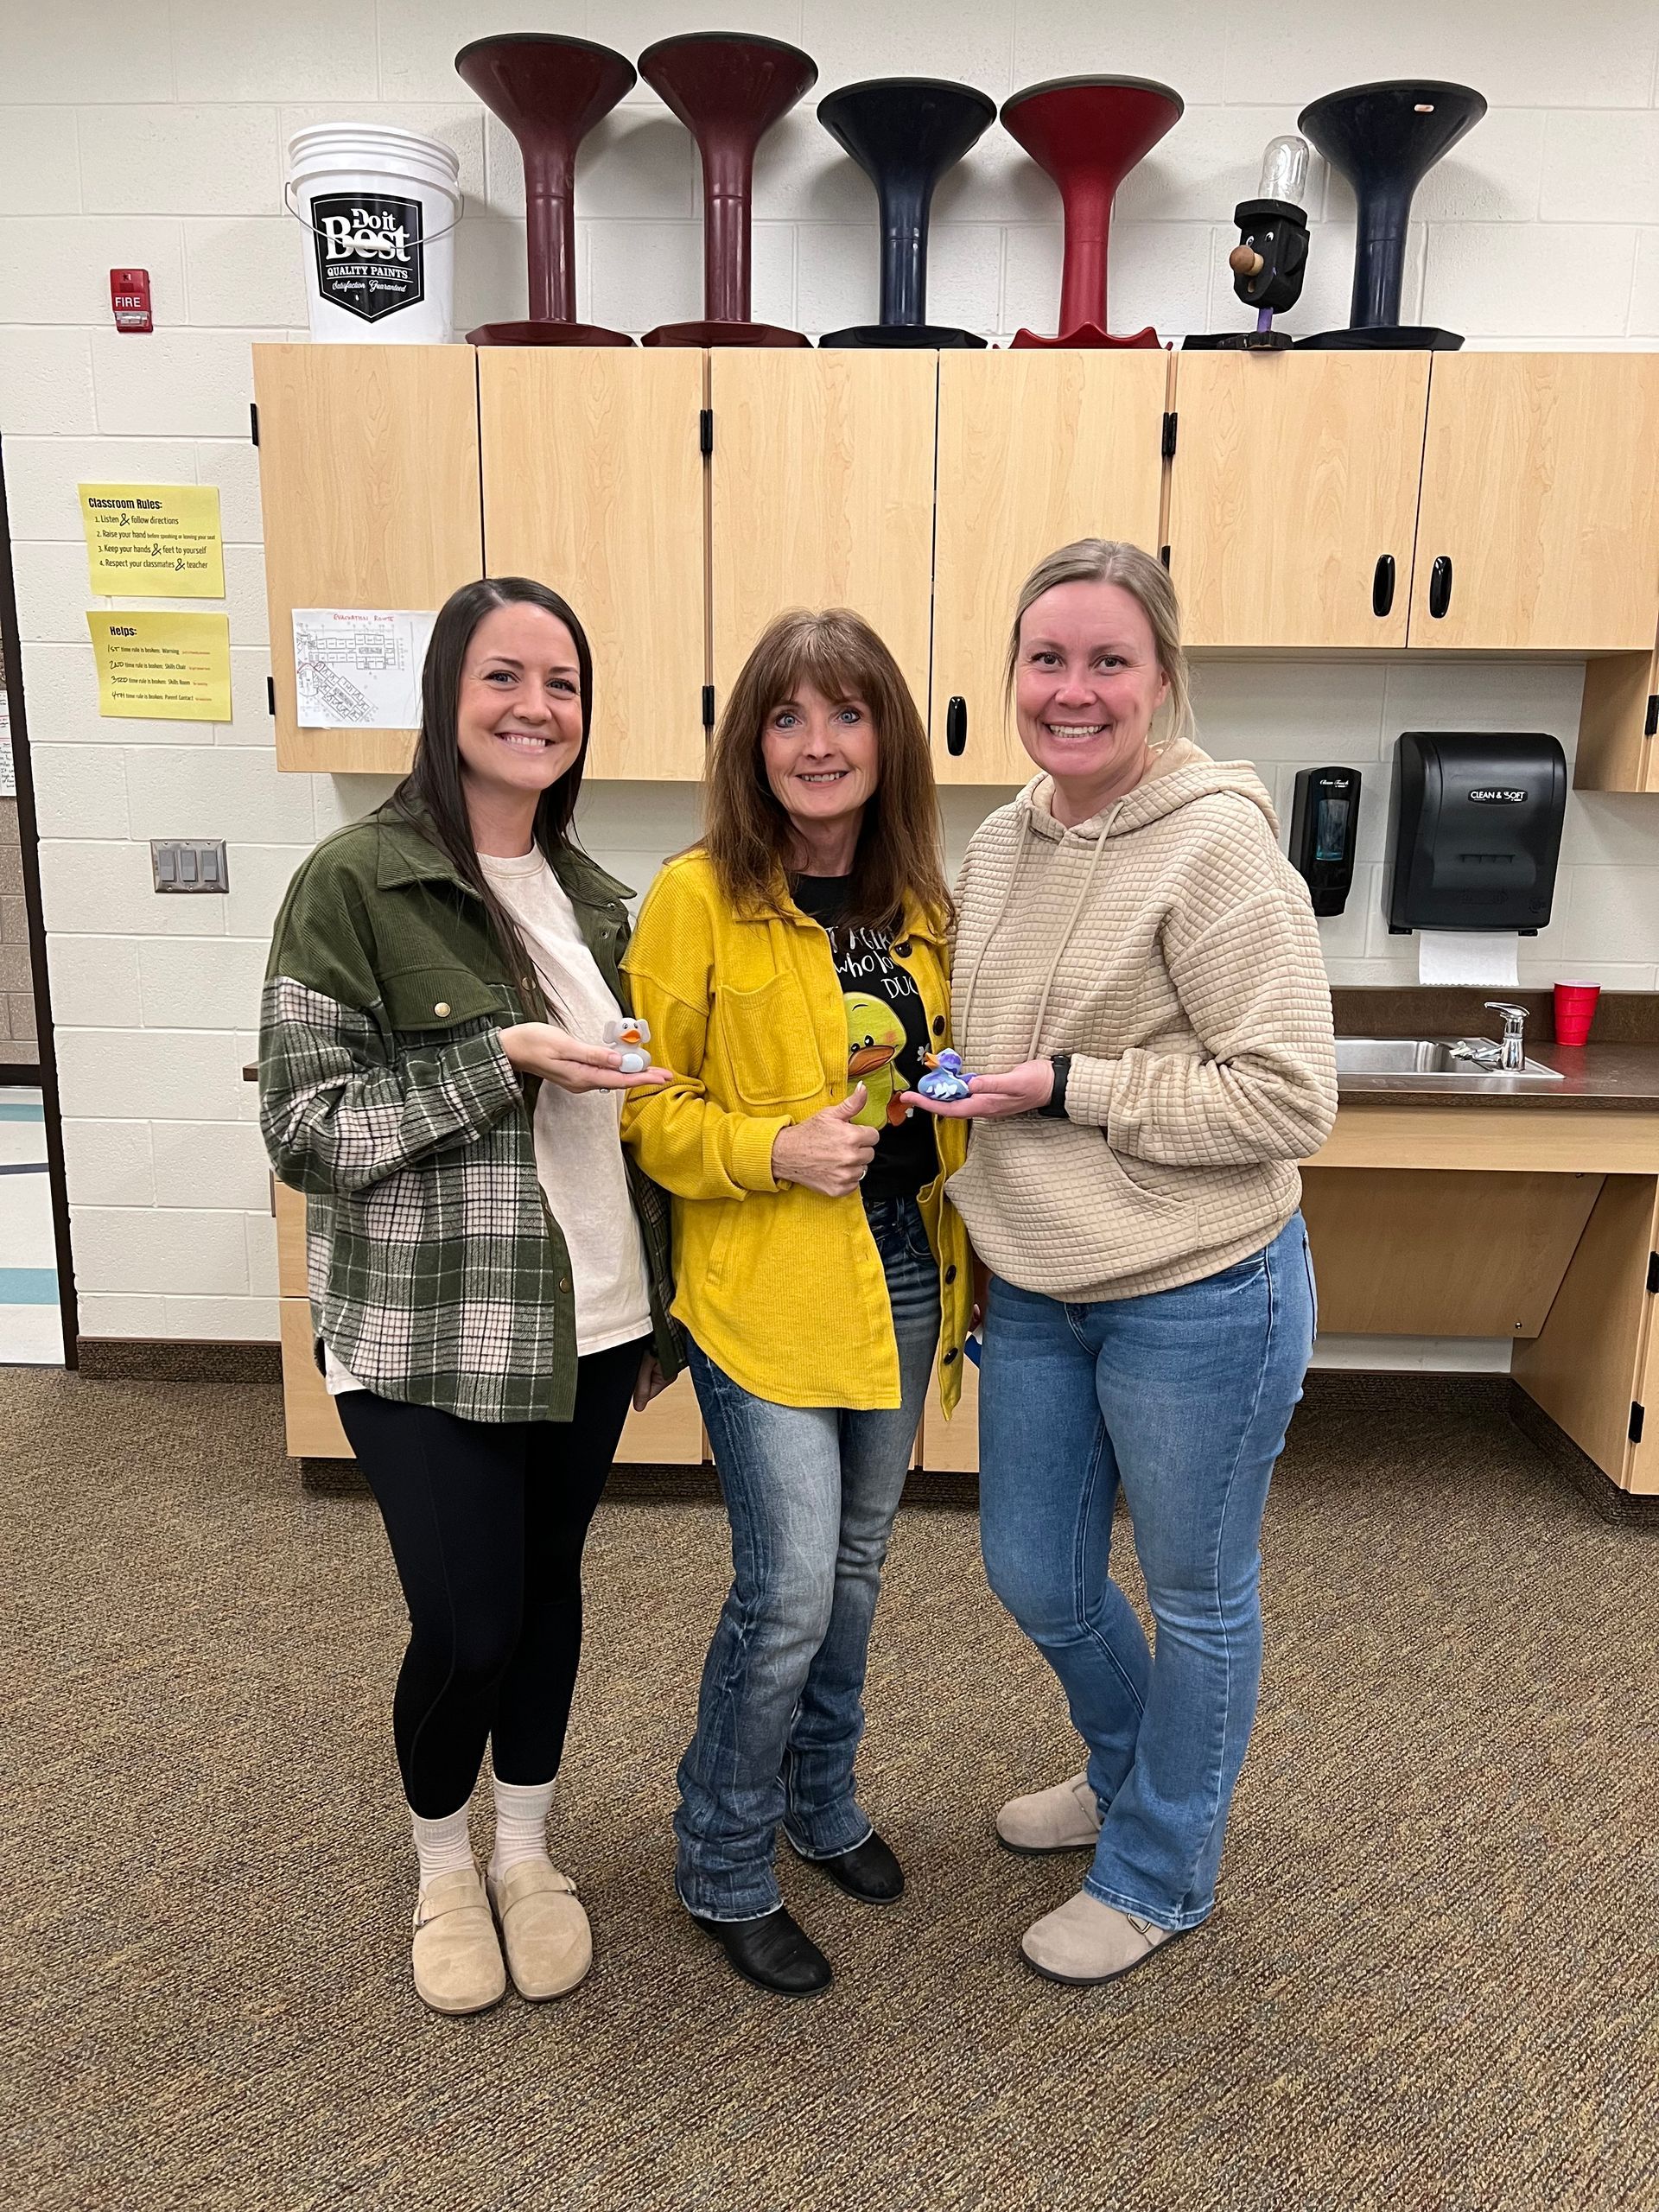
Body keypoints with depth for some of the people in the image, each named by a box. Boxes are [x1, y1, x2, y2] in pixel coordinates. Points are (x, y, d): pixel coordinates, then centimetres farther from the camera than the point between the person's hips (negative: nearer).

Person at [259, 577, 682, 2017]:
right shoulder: (356, 883, -12)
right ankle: (444, 1867, 34)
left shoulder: (590, 894, 6)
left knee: (547, 1584, 16)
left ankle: (527, 1852, 39)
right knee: (465, 1623, 3)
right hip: (425, 1339, -5)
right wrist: (497, 1064, -24)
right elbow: (303, 1126, -14)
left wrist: (662, 1303, 14)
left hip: (587, 1319, 5)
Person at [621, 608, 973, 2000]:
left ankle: (820, 1803, 42)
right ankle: (725, 1871, 24)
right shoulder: (698, 899, -11)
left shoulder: (918, 902, 6)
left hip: (901, 1281, 6)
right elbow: (644, 1107, -9)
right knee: (788, 1595, -2)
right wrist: (771, 1150, -22)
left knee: (855, 1569, 19)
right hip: (764, 1296, -6)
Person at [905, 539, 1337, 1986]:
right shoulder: (1000, 845, 5)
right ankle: (1131, 1775, 50)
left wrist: (1071, 1089, -21)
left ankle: (1162, 1869, 38)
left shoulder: (1218, 844, -18)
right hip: (1037, 1294, 7)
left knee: (1196, 1597, 14)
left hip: (1199, 1299, -7)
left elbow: (1290, 1098, -21)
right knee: (1035, 1579, 20)